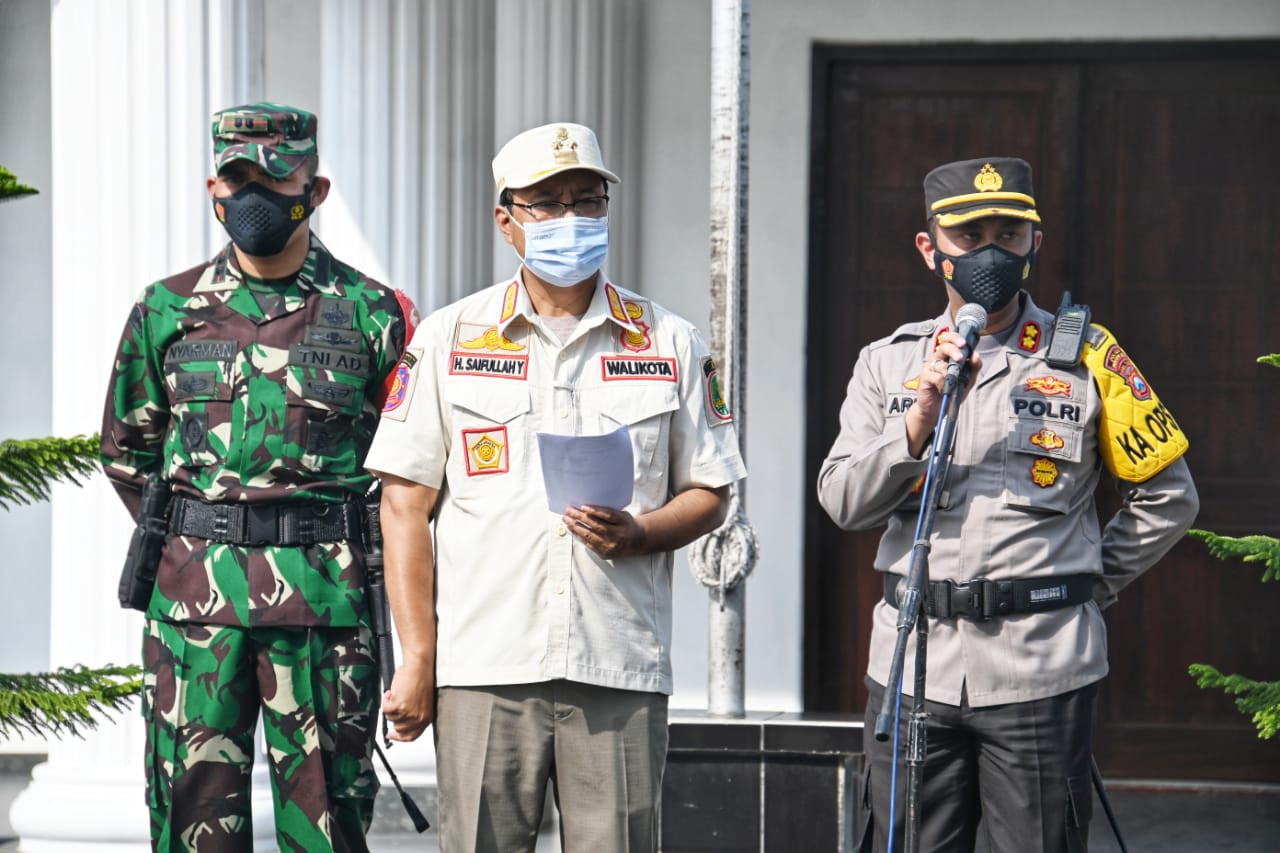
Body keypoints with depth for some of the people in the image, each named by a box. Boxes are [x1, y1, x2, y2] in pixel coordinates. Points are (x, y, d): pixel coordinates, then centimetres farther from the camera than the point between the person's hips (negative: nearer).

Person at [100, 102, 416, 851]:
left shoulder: (372, 314, 3)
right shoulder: (167, 311, 9)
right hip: (192, 597, 2)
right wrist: (200, 538, 12)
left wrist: (328, 542, 5)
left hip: (326, 599, -2)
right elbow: (126, 451, 18)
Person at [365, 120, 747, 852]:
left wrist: (638, 533, -9)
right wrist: (418, 660, -1)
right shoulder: (449, 339, 8)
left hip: (621, 670, 1)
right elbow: (406, 502, 6)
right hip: (484, 669, 0)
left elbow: (710, 494, 14)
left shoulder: (670, 345, 10)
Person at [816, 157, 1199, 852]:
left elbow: (1167, 496, 12)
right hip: (913, 665, 2)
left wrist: (1090, 583, 8)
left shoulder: (1086, 359, 5)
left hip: (1041, 670, -2)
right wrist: (925, 411, -10)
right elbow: (843, 502, 0)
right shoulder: (887, 363, 11)